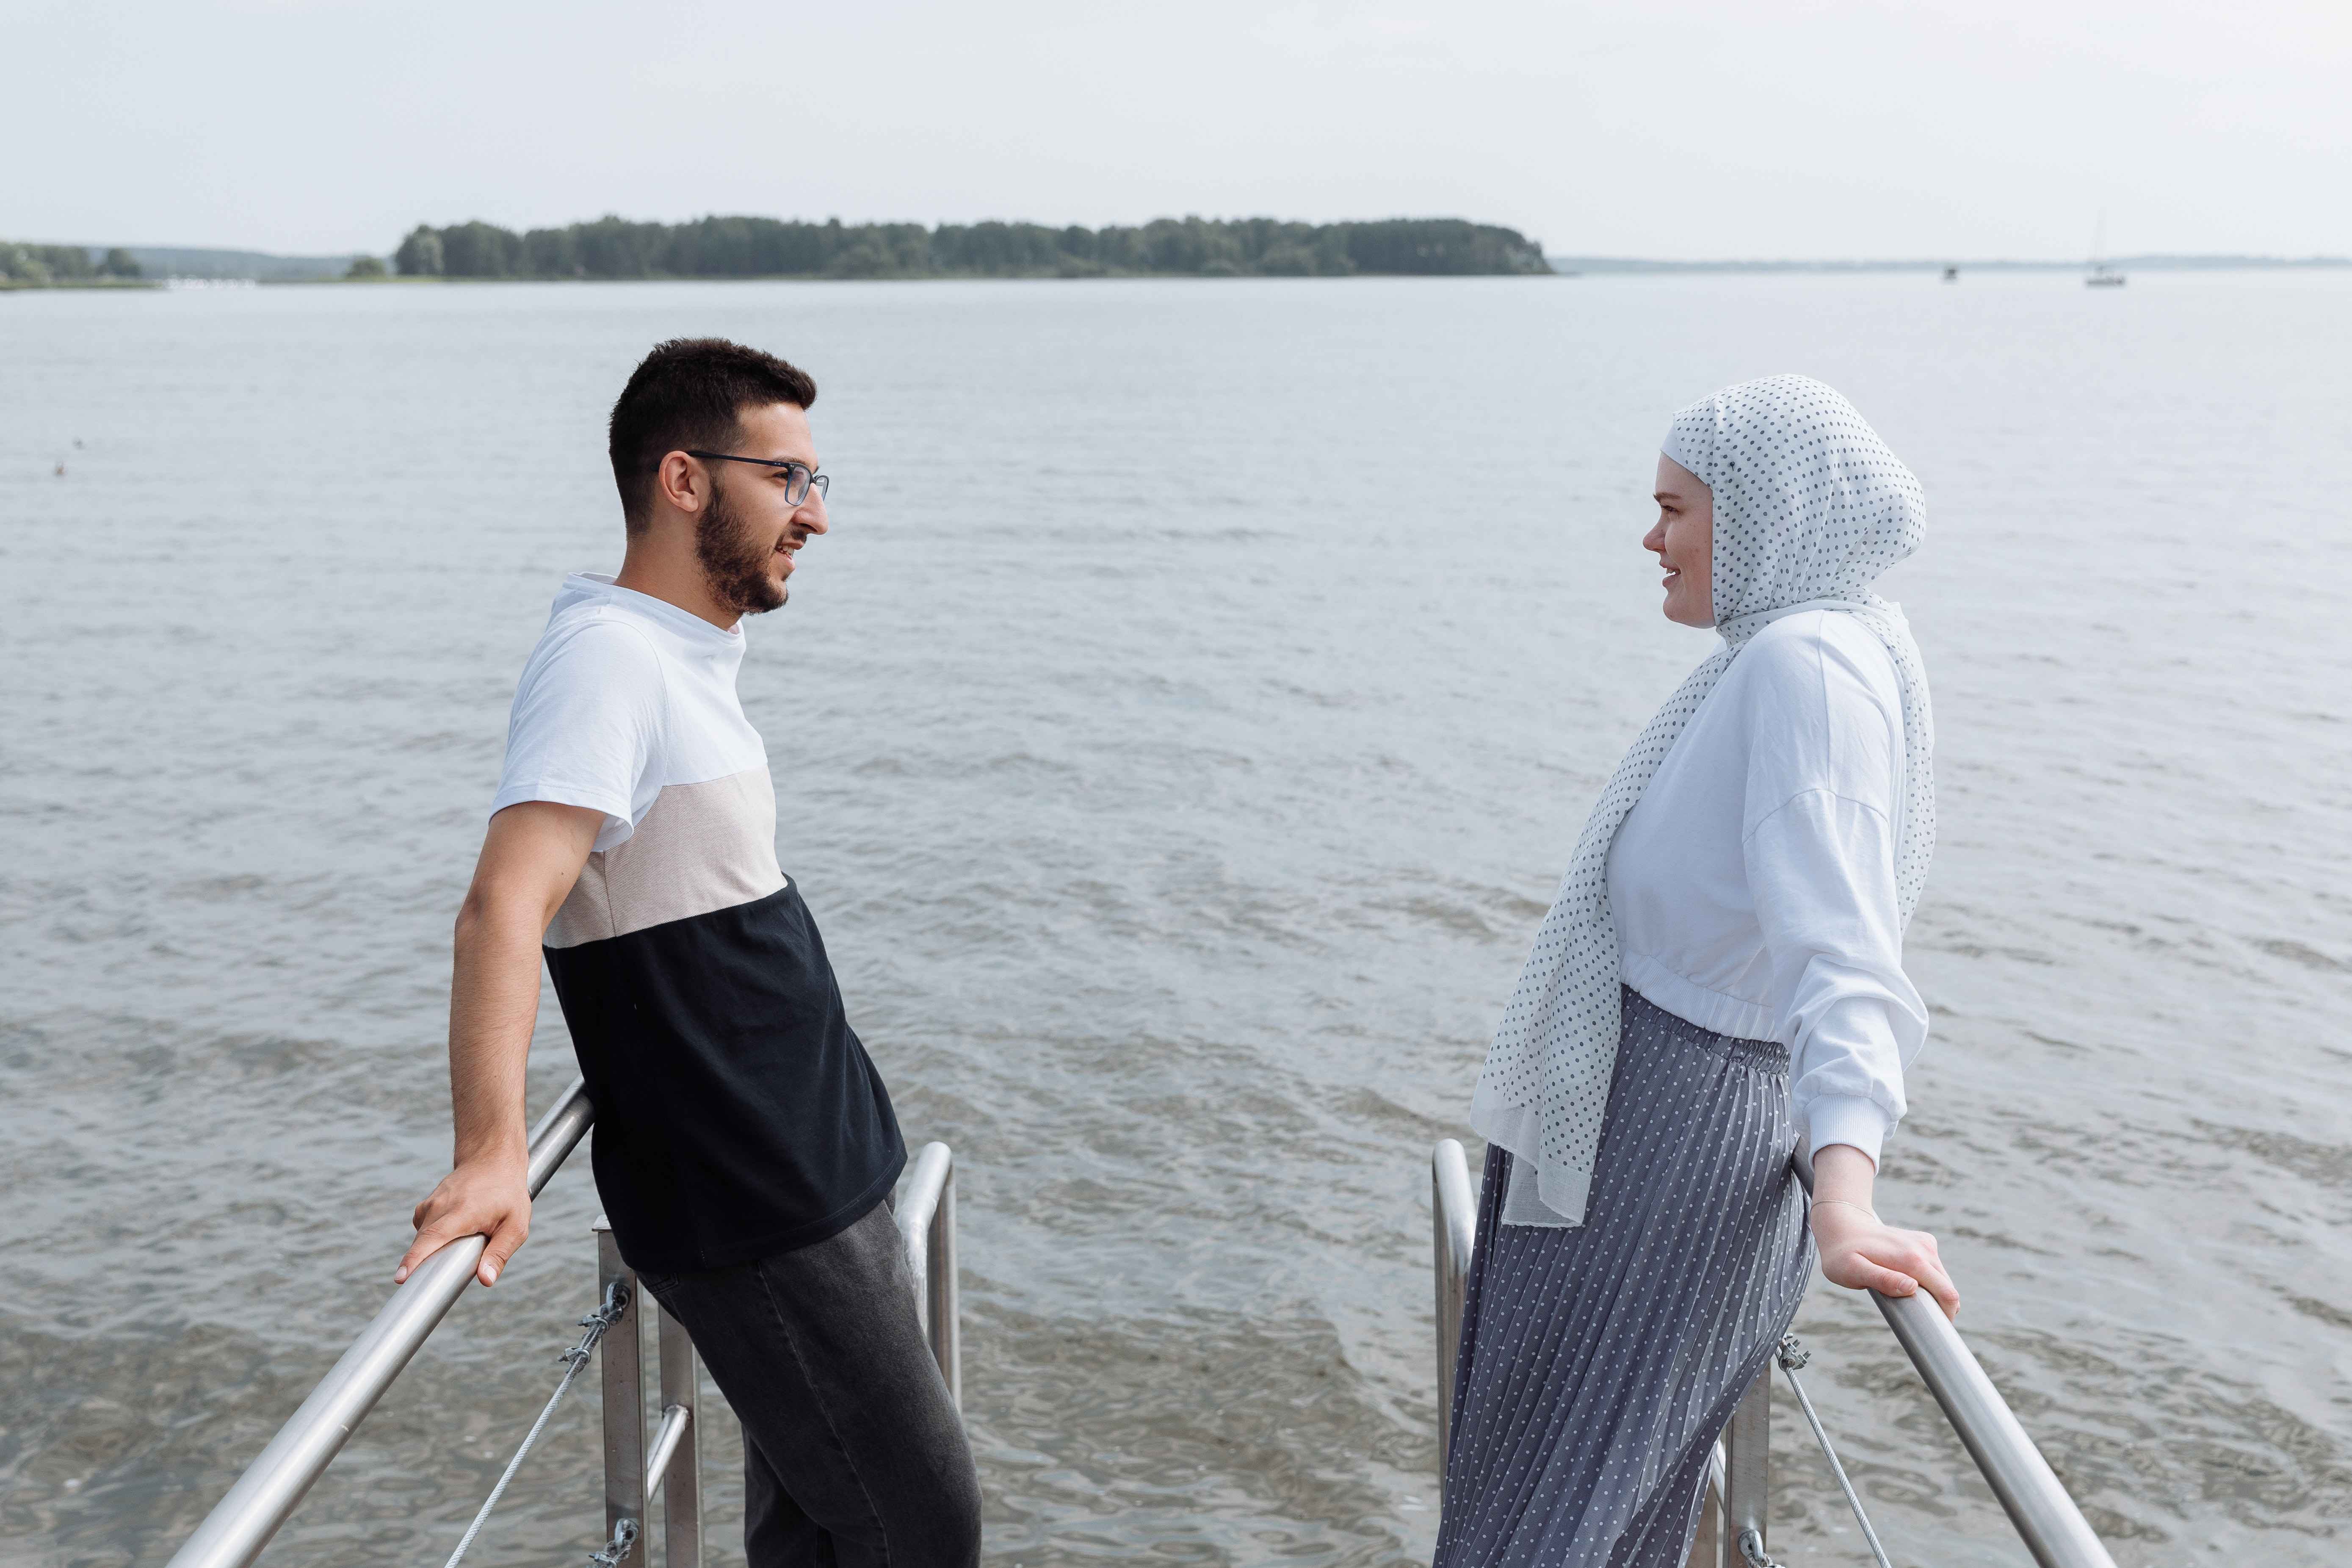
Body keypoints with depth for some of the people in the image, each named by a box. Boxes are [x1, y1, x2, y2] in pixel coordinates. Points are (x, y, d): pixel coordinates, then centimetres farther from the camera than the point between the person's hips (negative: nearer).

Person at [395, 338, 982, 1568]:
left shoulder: (693, 651, 11)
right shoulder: (608, 655, -19)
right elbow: (503, 912, -32)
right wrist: (492, 1157, -43)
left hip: (814, 1178, 9)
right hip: (758, 1214, -9)